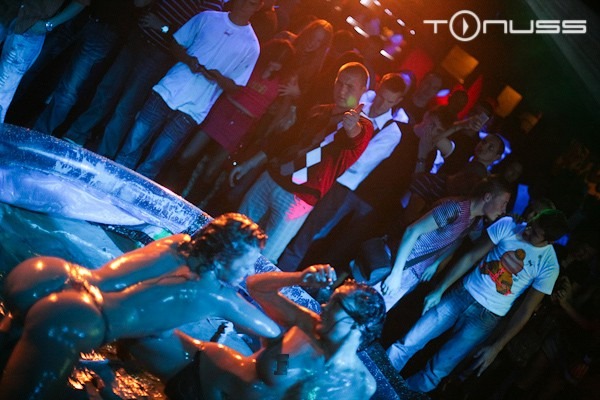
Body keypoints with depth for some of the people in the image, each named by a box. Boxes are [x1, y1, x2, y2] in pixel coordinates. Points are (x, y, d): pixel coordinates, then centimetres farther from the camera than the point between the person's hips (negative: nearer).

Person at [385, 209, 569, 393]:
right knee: (408, 343, -1)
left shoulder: (549, 266, -13)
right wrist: (439, 290, -2)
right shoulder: (507, 226, -9)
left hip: (486, 317, -2)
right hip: (462, 293, 2)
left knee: (436, 372, -6)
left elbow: (525, 311, -7)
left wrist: (495, 347, -8)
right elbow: (471, 257, -2)